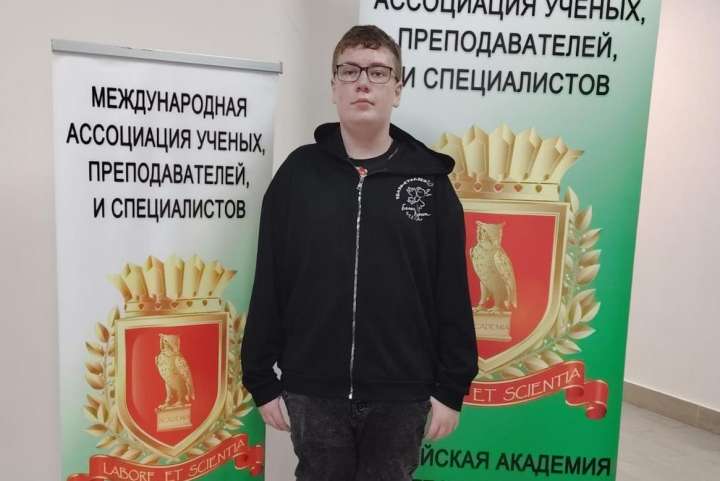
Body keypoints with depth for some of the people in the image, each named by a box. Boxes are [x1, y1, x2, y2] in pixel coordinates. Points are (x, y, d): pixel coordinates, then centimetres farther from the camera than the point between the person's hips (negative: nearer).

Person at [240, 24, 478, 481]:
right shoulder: (298, 173, 0)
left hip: (401, 395, 0)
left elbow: (452, 292, -1)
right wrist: (262, 380, 1)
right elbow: (268, 284, 1)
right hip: (312, 391, 1)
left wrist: (451, 387, -1)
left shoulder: (429, 179, -2)